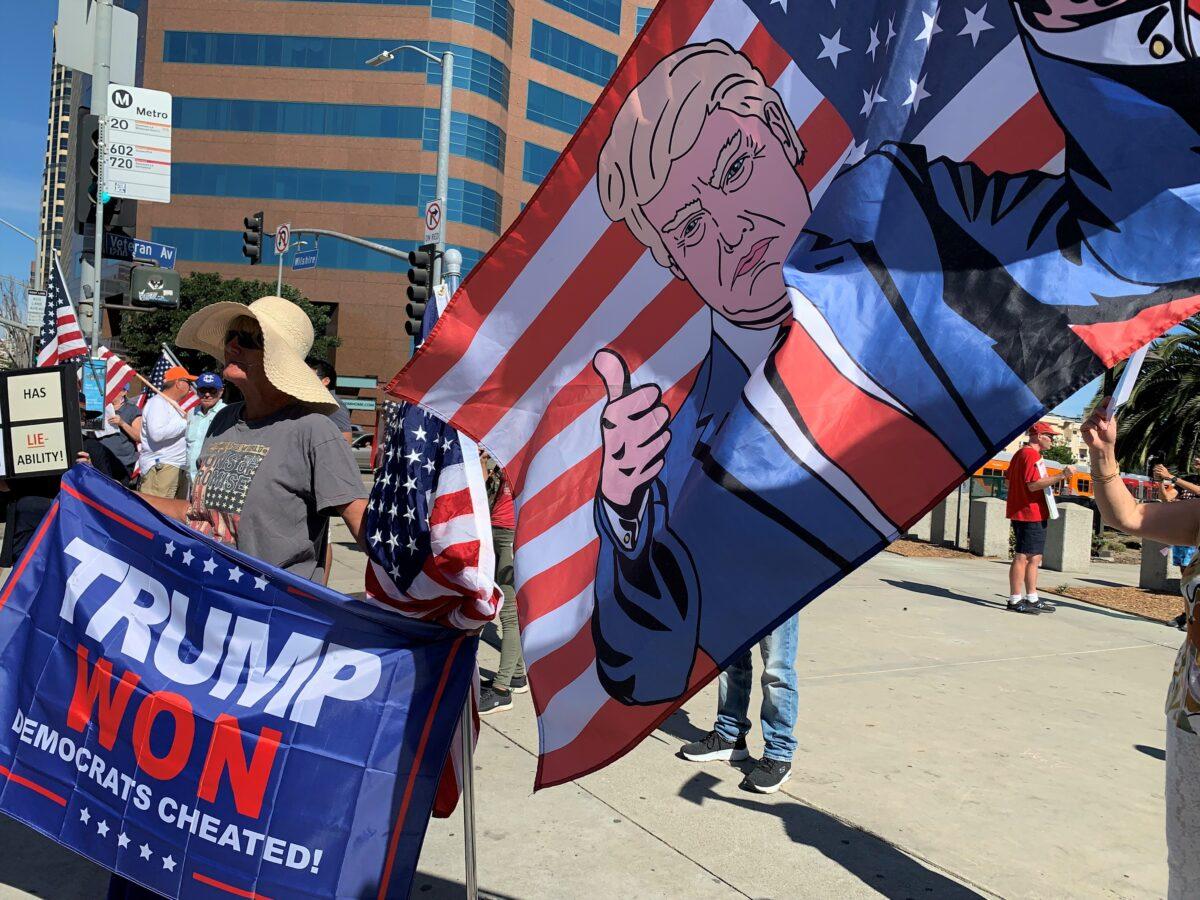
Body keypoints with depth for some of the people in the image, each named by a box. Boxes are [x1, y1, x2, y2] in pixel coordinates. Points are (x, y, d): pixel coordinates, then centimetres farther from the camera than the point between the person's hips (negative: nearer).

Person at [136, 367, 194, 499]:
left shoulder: (173, 405, 23)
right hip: (160, 468, -10)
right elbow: (157, 433, -23)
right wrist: (183, 422, -14)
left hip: (177, 467, 10)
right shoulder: (157, 402, -8)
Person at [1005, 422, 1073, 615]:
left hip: (1032, 515, 11)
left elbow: (1009, 479, 23)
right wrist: (1061, 476, -24)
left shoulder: (1021, 453, 18)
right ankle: (1015, 600, -5)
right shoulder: (1031, 455, -15)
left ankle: (1032, 599, 20)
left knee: (1034, 557, 14)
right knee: (1023, 556, -8)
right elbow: (1033, 484, -24)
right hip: (1031, 515, -11)